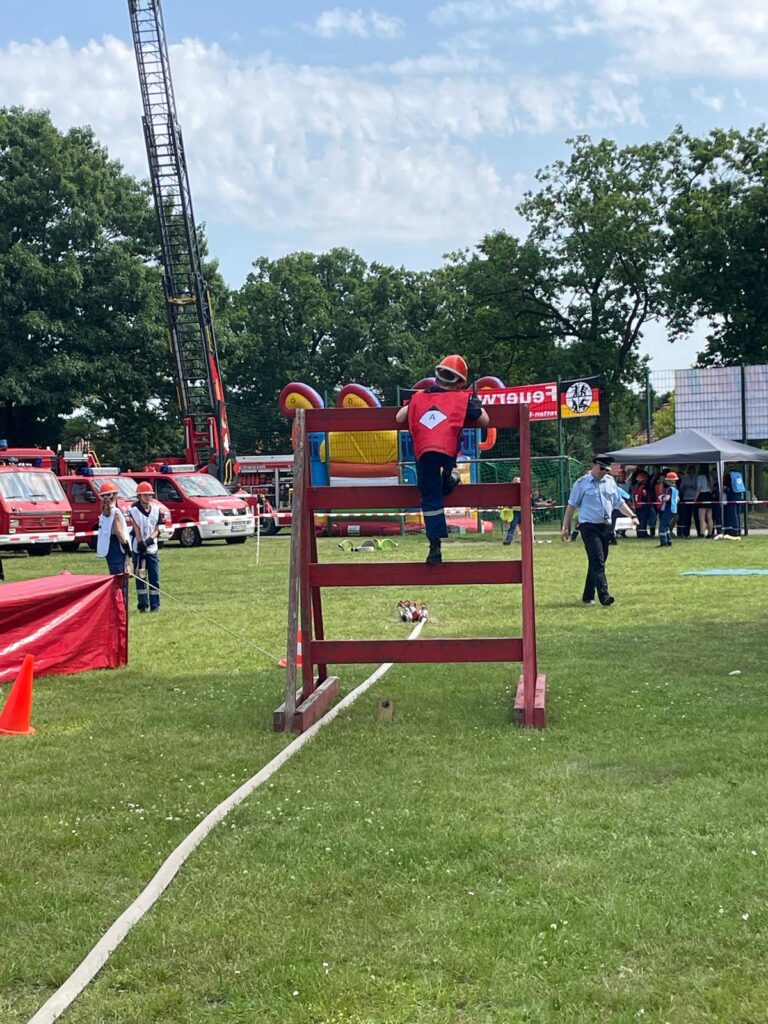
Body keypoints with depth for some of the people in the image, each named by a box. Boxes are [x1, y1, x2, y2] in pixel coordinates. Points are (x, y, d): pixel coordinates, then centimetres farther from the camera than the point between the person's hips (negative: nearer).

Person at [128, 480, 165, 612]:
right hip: (139, 548, -3)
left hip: (152, 548, 3)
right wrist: (141, 542, -21)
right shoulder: (134, 510, -4)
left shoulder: (156, 509, 5)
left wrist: (150, 539, -15)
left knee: (154, 578, 1)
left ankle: (155, 605, 5)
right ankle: (143, 604, 6)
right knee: (140, 577, 1)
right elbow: (137, 529, -10)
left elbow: (157, 529, 3)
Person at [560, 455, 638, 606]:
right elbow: (571, 505, 0)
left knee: (596, 563, 9)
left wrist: (632, 516, 7)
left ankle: (588, 596, 18)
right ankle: (604, 595, -24)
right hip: (589, 527, -6)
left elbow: (619, 503, 20)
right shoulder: (582, 483, -2)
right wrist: (565, 527, -2)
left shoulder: (610, 482, 13)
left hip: (606, 527, 6)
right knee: (598, 561, -16)